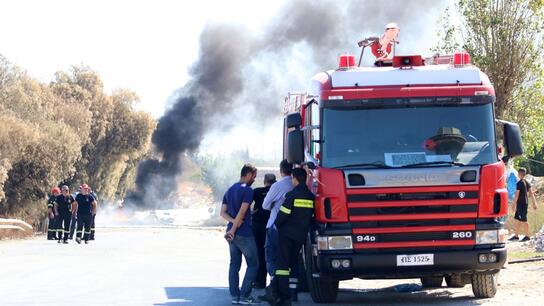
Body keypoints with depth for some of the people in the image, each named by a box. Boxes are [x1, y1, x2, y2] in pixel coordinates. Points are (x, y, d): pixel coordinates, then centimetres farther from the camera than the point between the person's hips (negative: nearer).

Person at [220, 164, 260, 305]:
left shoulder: (230, 190, 15)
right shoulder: (247, 190, -11)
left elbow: (223, 212, 9)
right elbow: (242, 212, -19)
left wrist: (233, 221, -6)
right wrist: (233, 229, -16)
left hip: (233, 234, 8)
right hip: (244, 234, -8)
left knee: (234, 264, 10)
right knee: (253, 264, -1)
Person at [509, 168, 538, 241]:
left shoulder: (519, 183, -15)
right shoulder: (527, 183, 10)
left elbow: (517, 195, -16)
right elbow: (531, 193, 11)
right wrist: (534, 202, 14)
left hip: (521, 204, -9)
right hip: (525, 203, 9)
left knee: (523, 220, -2)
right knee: (517, 220, 13)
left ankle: (527, 236, 3)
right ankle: (516, 236, 16)